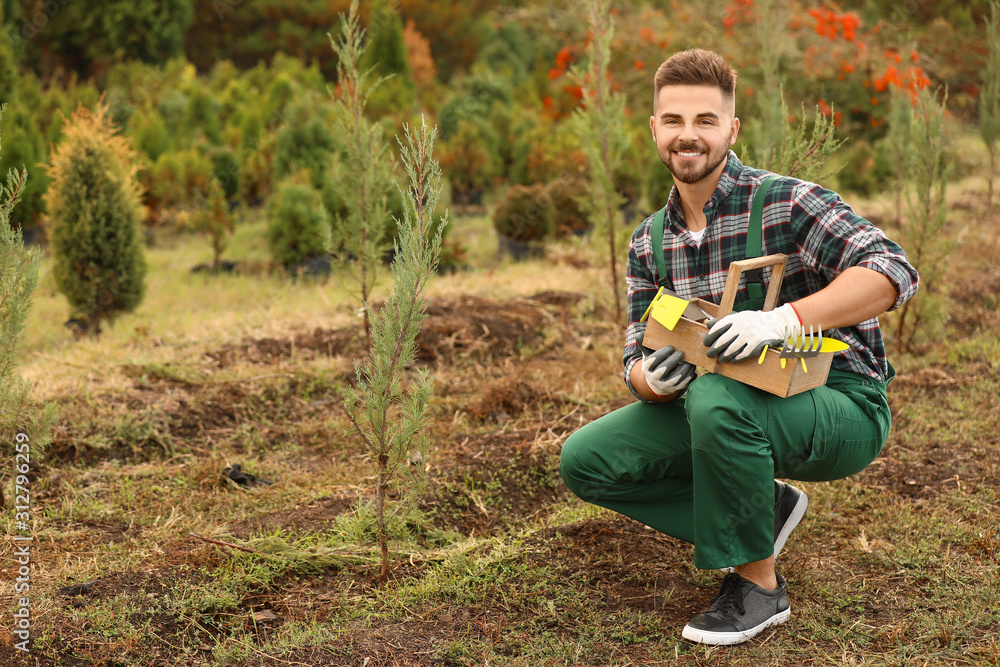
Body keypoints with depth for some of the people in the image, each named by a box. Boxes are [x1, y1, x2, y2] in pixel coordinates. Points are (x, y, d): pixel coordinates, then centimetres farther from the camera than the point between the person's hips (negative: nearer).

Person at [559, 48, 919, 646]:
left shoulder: (786, 203, -15)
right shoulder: (650, 244, 4)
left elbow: (893, 272, -26)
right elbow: (640, 361, 4)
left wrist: (782, 319, -38)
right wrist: (654, 378, -22)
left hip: (842, 407, -6)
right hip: (742, 411, 7)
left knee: (717, 398, -38)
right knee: (585, 460, -5)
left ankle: (759, 585, -15)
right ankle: (765, 507, 7)